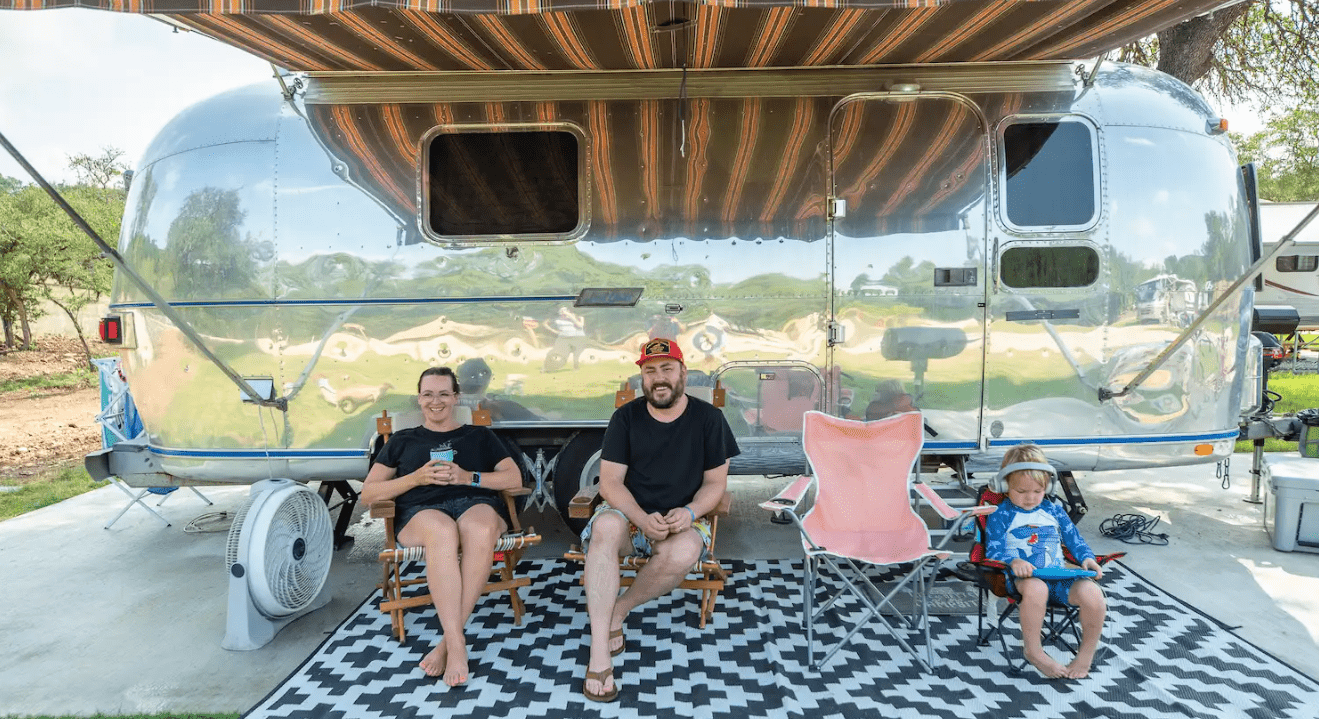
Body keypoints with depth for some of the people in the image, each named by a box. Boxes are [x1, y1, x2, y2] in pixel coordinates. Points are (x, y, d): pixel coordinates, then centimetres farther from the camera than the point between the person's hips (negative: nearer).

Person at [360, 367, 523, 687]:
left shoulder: (480, 435, 25)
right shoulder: (402, 440, 25)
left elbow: (514, 479, 13)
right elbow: (368, 493, 17)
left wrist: (468, 477, -3)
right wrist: (417, 477, 0)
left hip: (477, 503, 1)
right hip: (420, 511, 0)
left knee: (481, 530, -40)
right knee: (443, 532, -41)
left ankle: (448, 640, -33)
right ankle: (456, 640, -38)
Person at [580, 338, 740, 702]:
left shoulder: (708, 417, 0)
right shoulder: (626, 417, 0)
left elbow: (715, 483, 3)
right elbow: (610, 483, -3)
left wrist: (690, 512, -18)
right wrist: (643, 519, -22)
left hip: (682, 520, 0)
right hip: (629, 513, 1)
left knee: (683, 552, -36)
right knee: (604, 527, -35)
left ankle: (619, 609, -10)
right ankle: (599, 655, -36)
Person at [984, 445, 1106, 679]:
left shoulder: (1053, 510, 18)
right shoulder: (1000, 516, 4)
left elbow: (1075, 540, 21)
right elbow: (993, 553, -4)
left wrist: (1087, 559, 0)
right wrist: (1013, 562, -24)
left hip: (1058, 576, 4)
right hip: (1023, 578, -4)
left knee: (1092, 592, -26)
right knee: (1036, 588, -41)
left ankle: (1088, 650, 0)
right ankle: (1033, 650, -18)